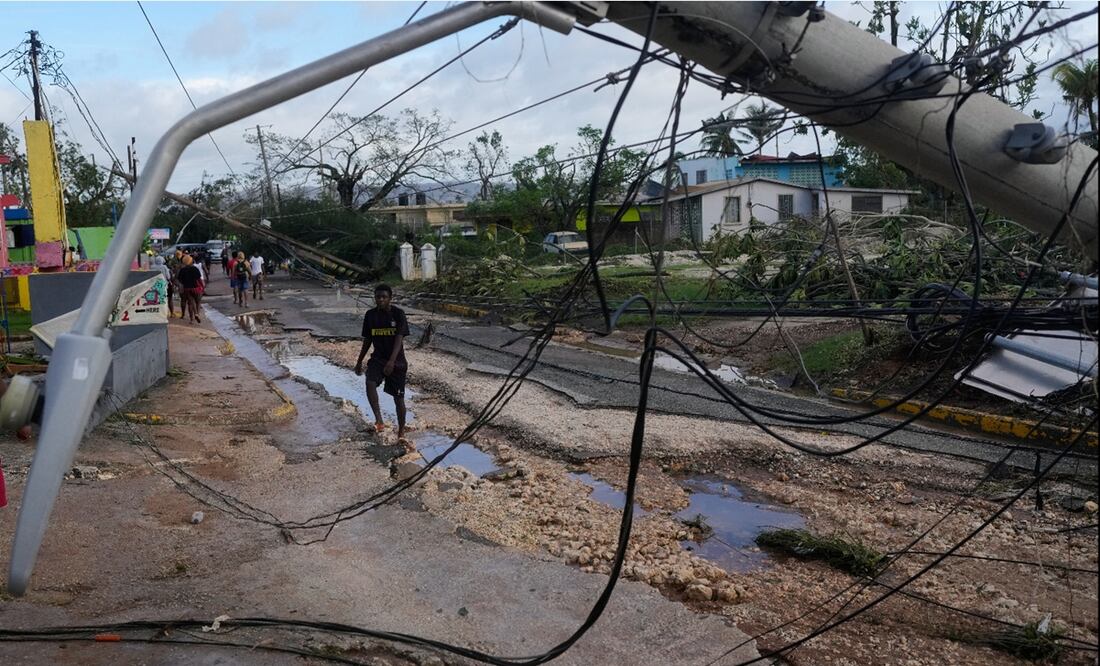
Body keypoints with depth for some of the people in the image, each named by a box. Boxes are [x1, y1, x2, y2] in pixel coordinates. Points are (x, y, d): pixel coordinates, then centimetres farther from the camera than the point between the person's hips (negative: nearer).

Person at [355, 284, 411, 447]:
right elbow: (367, 340, 11)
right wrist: (359, 362, 15)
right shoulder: (370, 315, 0)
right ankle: (379, 420, -24)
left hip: (397, 361, -3)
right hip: (378, 358, 3)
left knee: (398, 397, 3)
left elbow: (399, 339, -20)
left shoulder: (398, 313, -12)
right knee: (370, 383, -28)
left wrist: (392, 361, -33)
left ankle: (401, 434, 17)